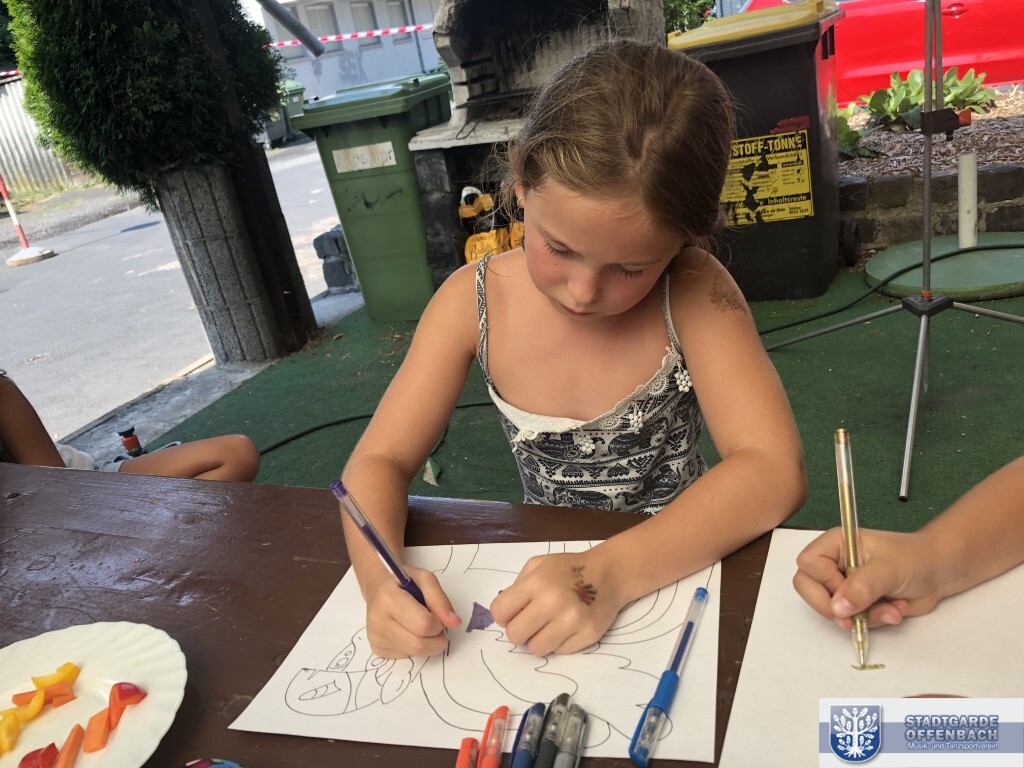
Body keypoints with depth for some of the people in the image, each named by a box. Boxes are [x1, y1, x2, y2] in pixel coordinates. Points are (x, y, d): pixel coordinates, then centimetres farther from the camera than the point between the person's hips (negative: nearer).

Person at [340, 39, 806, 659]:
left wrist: (612, 573, -36)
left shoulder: (693, 294, -17)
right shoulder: (475, 301, -12)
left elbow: (774, 471, -24)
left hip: (683, 568, -1)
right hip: (548, 578, 2)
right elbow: (380, 460, -8)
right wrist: (380, 575, -28)